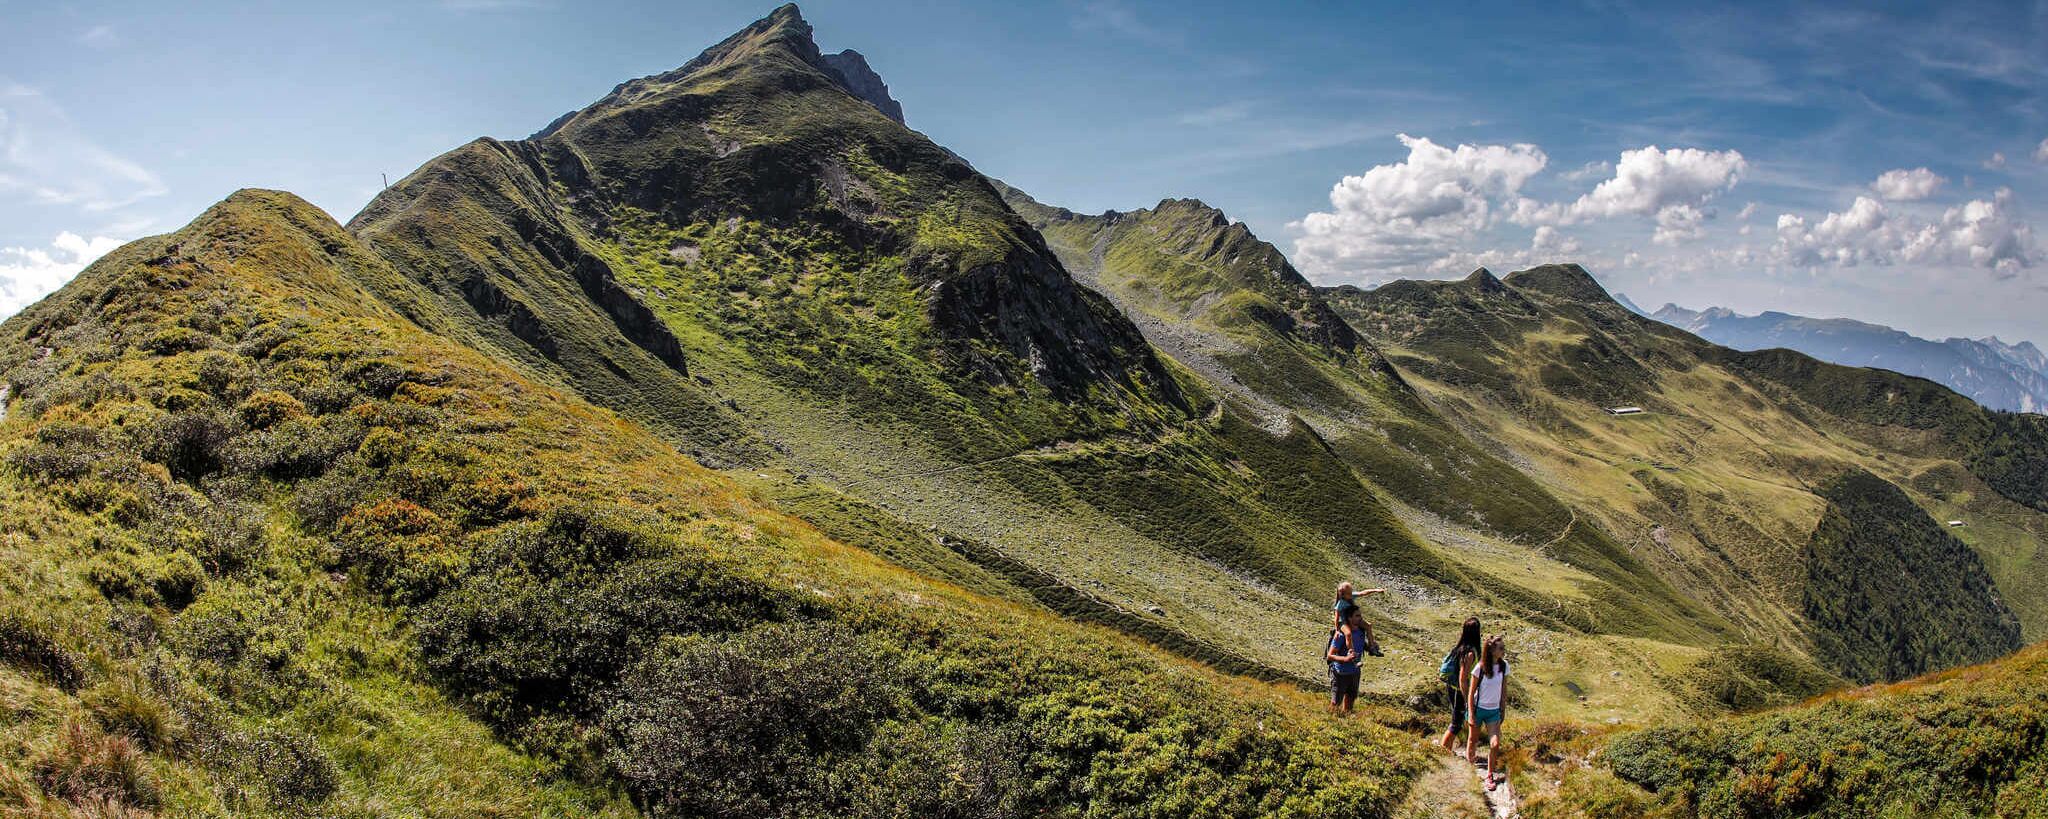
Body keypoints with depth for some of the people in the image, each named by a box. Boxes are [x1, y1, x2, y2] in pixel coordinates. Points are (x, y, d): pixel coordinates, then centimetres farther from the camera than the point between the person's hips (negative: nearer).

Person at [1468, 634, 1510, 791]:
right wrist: (1471, 714, -10)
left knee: (1495, 744, -8)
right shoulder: (1480, 668, -17)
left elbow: (1504, 689, 6)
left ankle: (1490, 776, 7)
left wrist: (1503, 709, 8)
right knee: (1473, 739, 13)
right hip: (1479, 709, -2)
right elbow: (1472, 692, -10)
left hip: (1494, 711, 2)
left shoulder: (1504, 666, -6)